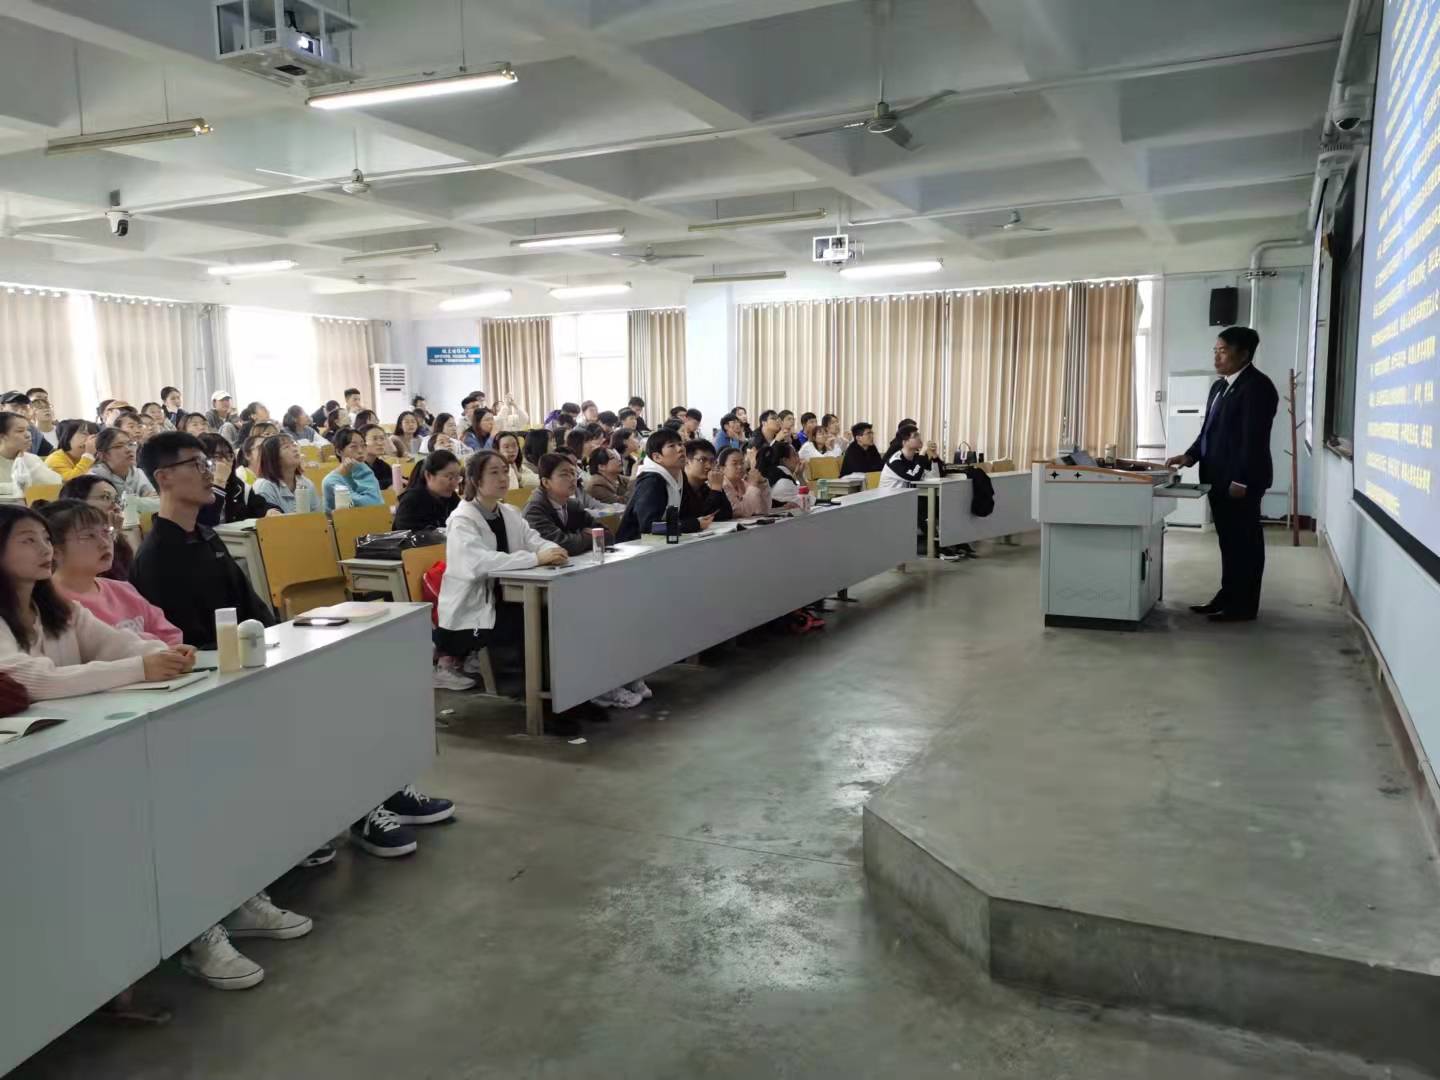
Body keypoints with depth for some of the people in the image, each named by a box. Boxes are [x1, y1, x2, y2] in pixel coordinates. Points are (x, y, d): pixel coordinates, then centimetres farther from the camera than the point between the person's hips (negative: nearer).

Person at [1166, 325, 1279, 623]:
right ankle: (1227, 597, 22)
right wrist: (1191, 455, 5)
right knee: (1229, 541, 14)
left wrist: (1241, 480, -22)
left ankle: (1244, 606, 4)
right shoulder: (1220, 385, 17)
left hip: (1241, 480, -9)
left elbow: (1253, 438, -19)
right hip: (1220, 478, 9)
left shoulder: (1257, 386, -13)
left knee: (1245, 541, -2)